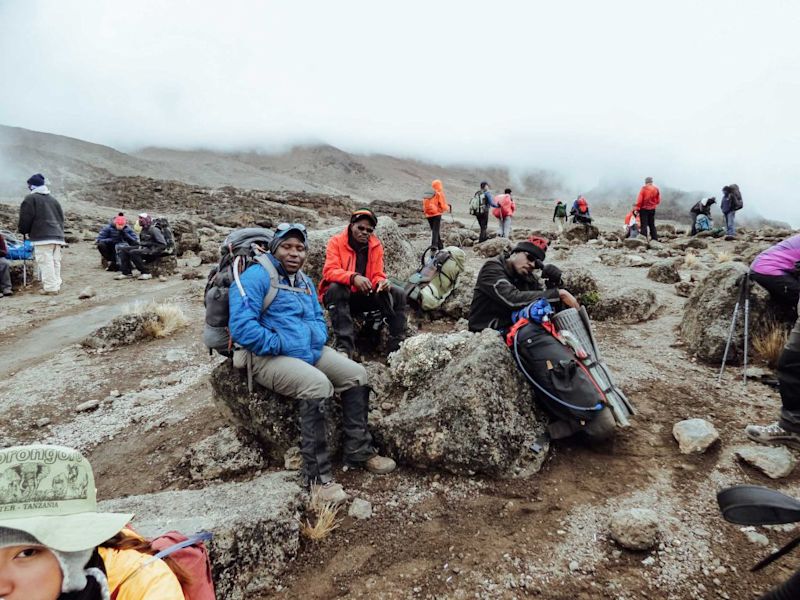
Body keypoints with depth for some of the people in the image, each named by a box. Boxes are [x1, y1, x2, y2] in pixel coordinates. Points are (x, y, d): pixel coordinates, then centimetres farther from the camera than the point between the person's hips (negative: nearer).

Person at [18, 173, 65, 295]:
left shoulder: (31, 198, -2)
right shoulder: (53, 199, 19)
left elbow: (25, 218, -5)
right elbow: (61, 217, 21)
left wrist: (23, 230, 11)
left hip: (42, 237, -7)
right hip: (57, 235, 7)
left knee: (46, 263, -8)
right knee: (56, 262, 8)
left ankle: (50, 287, -11)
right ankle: (56, 285, 9)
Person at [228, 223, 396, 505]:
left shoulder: (305, 282, 17)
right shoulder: (256, 276, -10)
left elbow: (318, 319, 23)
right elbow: (241, 326, -21)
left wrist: (318, 339, 0)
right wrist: (281, 345, -20)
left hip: (310, 351, 9)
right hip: (269, 356, -8)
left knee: (357, 375, -3)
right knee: (317, 385, -33)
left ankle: (359, 451, 9)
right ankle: (318, 476, -23)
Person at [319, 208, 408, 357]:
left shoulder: (376, 246, 3)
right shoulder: (336, 242, -9)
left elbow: (377, 275, 0)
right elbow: (329, 271, -22)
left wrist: (382, 282, -26)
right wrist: (353, 277, -41)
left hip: (365, 297, 4)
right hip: (339, 295, -4)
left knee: (398, 294, -13)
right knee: (336, 287, -37)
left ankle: (397, 344, -13)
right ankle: (345, 346, -41)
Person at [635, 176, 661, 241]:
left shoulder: (643, 188, -11)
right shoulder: (656, 189, 2)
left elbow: (639, 199, -13)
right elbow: (658, 201, 7)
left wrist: (637, 208, -7)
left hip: (644, 209, -4)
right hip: (652, 209, 4)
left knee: (644, 225, -2)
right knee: (652, 224, 14)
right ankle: (655, 239, 15)